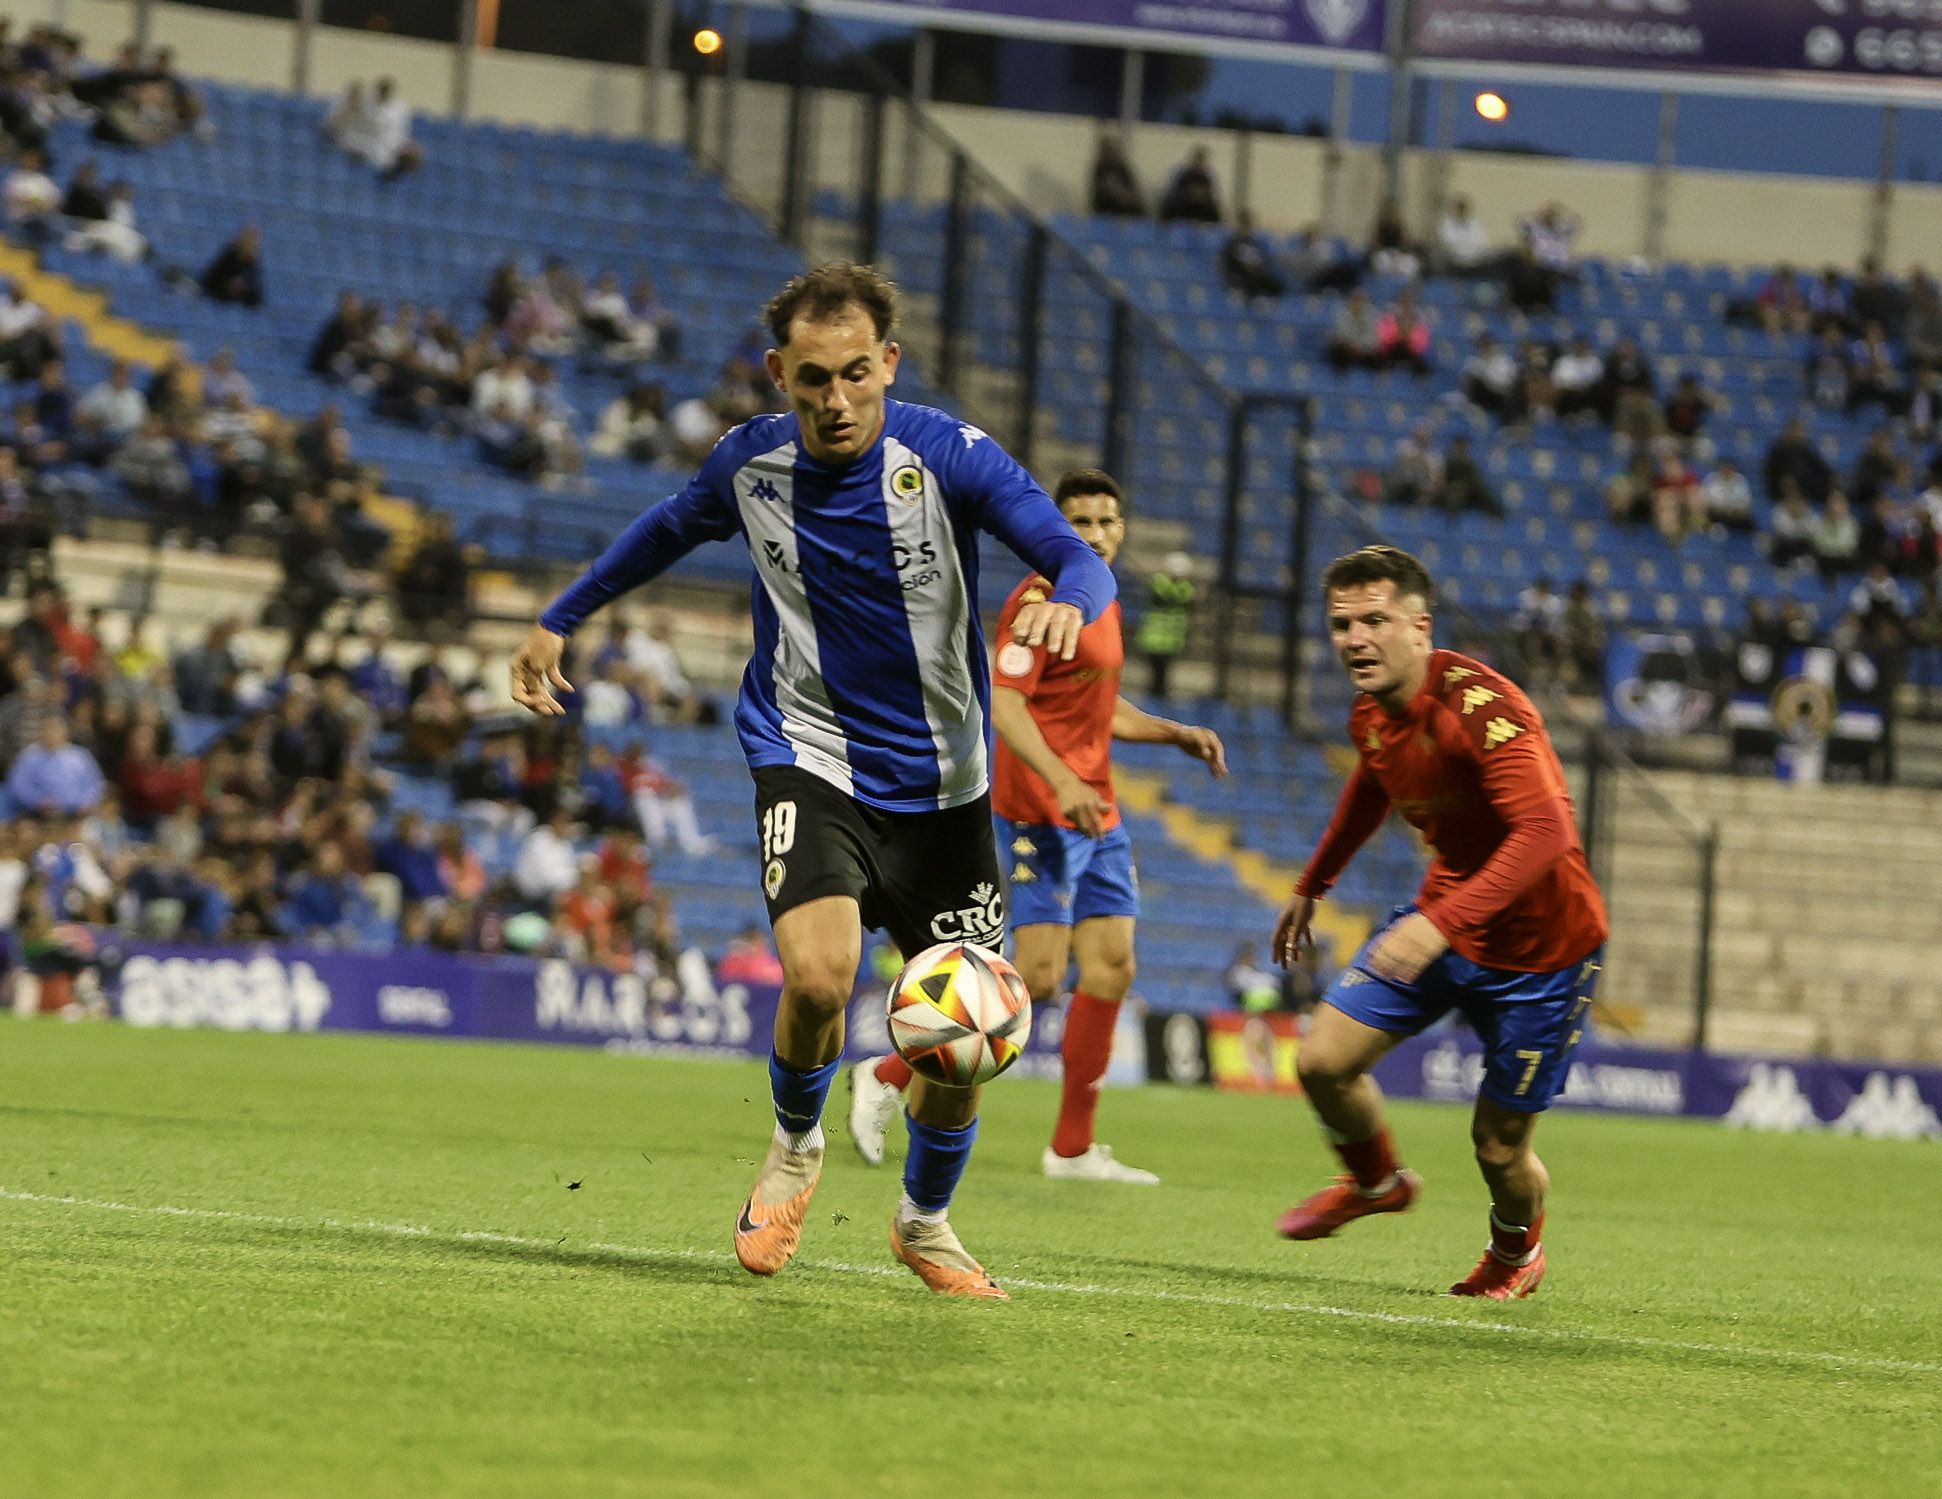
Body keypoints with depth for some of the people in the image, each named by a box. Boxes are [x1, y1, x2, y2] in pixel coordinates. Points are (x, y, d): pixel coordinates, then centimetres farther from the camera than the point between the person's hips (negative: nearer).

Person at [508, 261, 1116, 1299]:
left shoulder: (948, 456, -14)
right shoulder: (750, 462, -4)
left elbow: (1082, 563, -22)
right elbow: (669, 529, 19)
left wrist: (1067, 604, -46)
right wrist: (560, 618, 27)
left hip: (940, 784, 0)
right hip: (809, 758, 0)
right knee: (818, 971, -26)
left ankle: (925, 1221, 31)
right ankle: (795, 1149, 6)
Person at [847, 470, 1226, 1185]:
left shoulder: (1102, 604, 17)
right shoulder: (1040, 600, -12)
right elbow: (1004, 703, -21)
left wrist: (1178, 734, 18)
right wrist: (1062, 782, -32)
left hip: (1096, 815, 9)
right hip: (1041, 814, -9)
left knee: (1112, 966, 2)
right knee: (1038, 977, -14)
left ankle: (1073, 1148, 7)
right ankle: (886, 1077, -2)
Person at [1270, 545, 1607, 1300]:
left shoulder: (1481, 707, -29)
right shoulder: (1371, 715, -3)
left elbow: (1547, 832, -39)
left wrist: (1442, 922, -48)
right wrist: (1312, 885, 27)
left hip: (1540, 945, -7)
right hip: (1443, 917, 7)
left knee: (1500, 1146, 0)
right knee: (1324, 1059, -3)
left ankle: (1516, 1251, 36)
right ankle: (1377, 1181, 29)